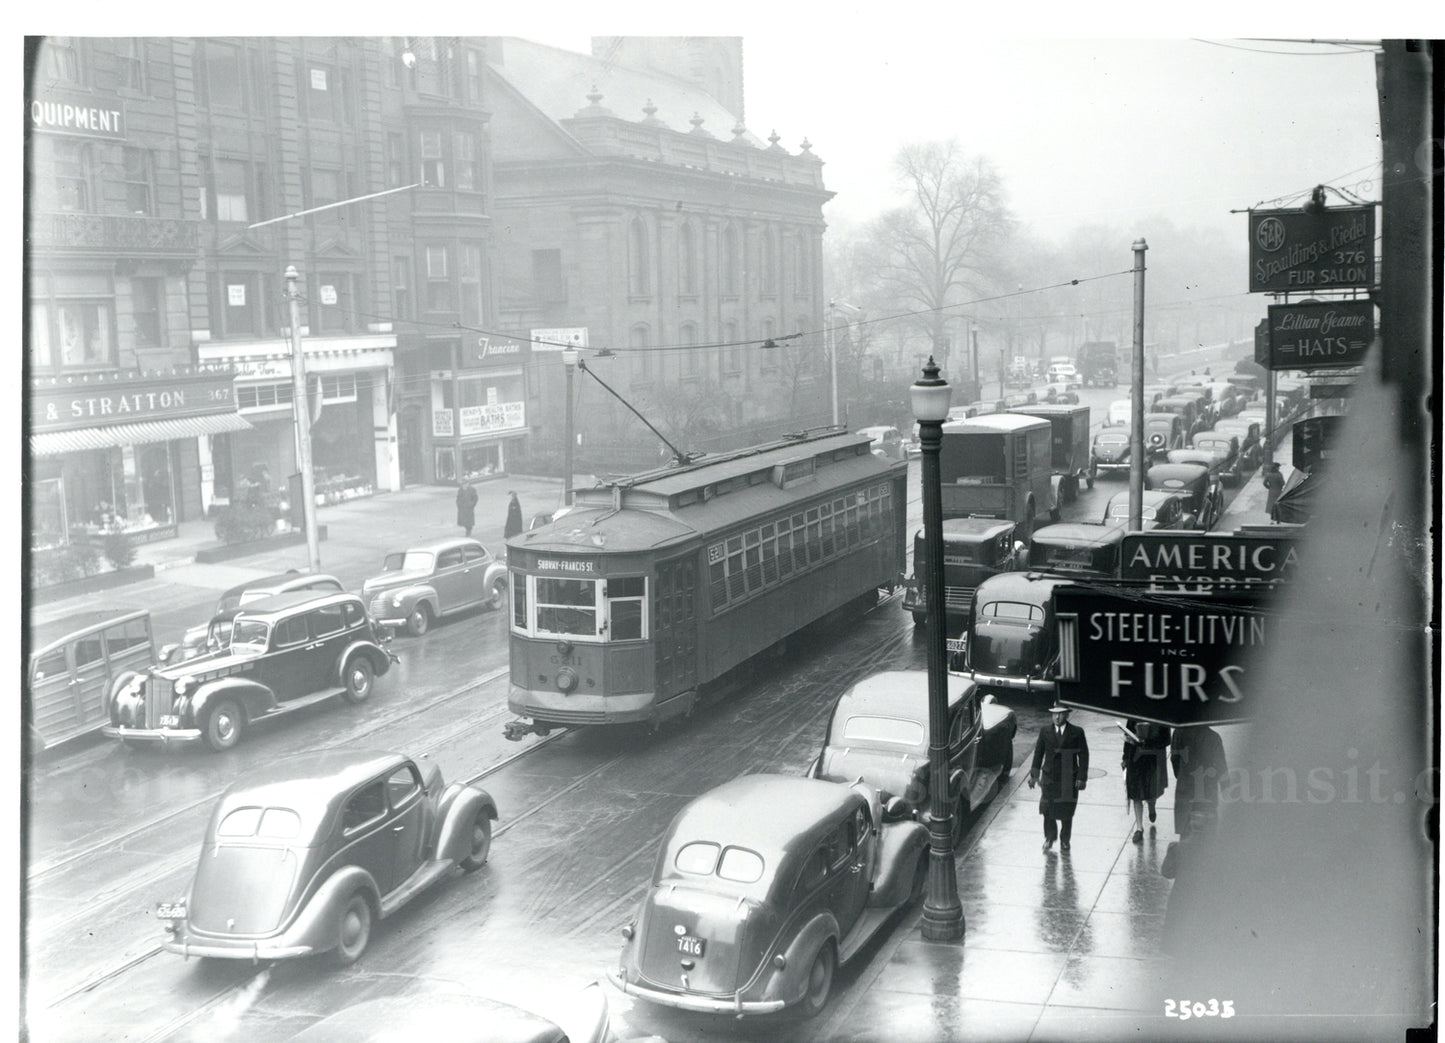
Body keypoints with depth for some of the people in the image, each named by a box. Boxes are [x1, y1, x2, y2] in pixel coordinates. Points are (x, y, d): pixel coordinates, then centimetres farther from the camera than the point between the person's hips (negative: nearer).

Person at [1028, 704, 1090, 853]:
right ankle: (1049, 837, 22)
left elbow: (1083, 756, 0)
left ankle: (1065, 840, 19)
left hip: (1069, 779, -2)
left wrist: (1081, 777, -6)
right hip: (1049, 778, 2)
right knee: (1048, 809, 2)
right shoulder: (1045, 733, 6)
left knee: (1066, 811, 3)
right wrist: (1034, 775, 4)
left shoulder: (1077, 733, -1)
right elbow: (1038, 754, 9)